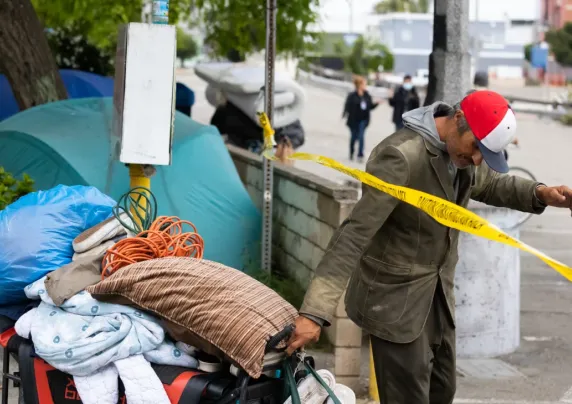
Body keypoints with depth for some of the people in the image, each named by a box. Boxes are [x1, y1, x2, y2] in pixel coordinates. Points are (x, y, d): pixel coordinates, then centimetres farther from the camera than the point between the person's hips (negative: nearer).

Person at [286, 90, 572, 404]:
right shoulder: (401, 156, -28)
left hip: (438, 294, 9)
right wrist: (315, 312, -37)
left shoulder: (461, 150, -2)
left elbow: (492, 184, 20)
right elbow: (354, 234, -32)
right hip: (395, 299, -8)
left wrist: (540, 194, -1)